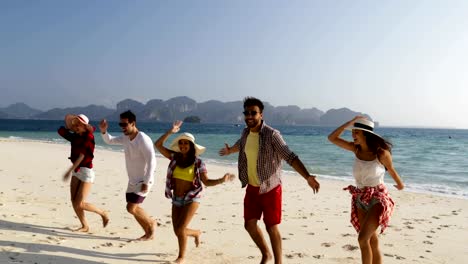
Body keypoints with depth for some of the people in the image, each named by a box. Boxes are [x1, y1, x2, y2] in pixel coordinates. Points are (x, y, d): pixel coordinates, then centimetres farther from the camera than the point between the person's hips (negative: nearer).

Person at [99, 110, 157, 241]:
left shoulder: (143, 139, -23)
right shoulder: (125, 138, 3)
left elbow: (152, 161, -25)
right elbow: (110, 141, 19)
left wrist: (146, 182, -27)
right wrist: (103, 131, -2)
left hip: (143, 181, -8)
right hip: (132, 180, 9)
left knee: (131, 208, -11)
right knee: (134, 208, 12)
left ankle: (151, 224, 14)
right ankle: (149, 232, 28)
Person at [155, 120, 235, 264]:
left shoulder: (198, 163, -10)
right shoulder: (174, 157, -1)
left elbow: (207, 182, -7)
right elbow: (158, 145, -4)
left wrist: (222, 179, -22)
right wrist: (170, 132, -13)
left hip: (192, 198, -4)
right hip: (176, 199, 5)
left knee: (180, 229, -12)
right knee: (178, 231, 10)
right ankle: (196, 233, 43)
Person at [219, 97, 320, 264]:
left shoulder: (272, 134, -20)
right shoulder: (246, 132, 0)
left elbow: (291, 158, -27)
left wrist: (308, 177, -40)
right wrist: (229, 150, 46)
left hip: (270, 188, -6)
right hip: (252, 188, 6)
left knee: (272, 227, 1)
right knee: (249, 224, 10)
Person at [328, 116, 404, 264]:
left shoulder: (381, 153, -14)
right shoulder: (356, 148, 0)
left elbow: (391, 170, 5)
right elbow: (332, 138, -4)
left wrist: (400, 184, 24)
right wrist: (350, 122, -9)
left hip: (377, 198, -5)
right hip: (360, 199, 6)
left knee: (363, 239, -15)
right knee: (372, 241, 13)